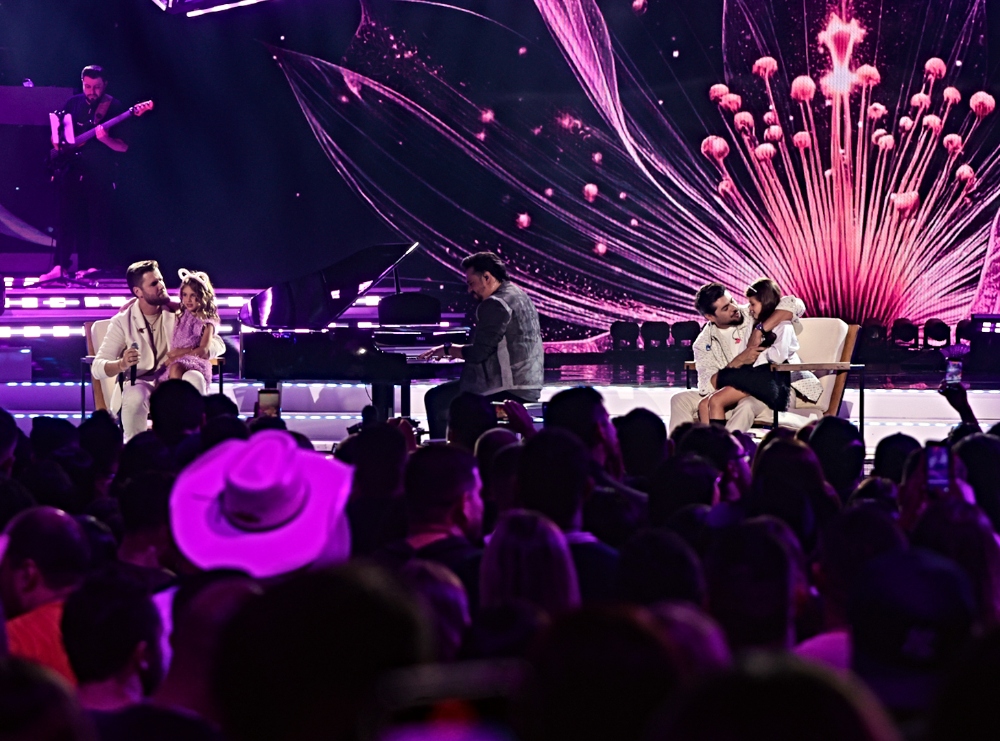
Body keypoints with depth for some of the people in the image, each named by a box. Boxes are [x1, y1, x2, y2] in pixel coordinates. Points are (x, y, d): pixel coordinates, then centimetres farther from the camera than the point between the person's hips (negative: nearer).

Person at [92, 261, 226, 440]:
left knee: (194, 378, -32)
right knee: (136, 397, -38)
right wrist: (122, 364, -32)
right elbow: (97, 368, -9)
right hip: (139, 384, -2)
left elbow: (218, 345, 0)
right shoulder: (122, 322, -3)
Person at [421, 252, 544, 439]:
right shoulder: (518, 296, 16)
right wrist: (459, 350, 16)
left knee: (436, 399, -4)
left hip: (510, 387, -11)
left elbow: (478, 353, -19)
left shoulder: (496, 304, -16)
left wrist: (448, 350, -3)